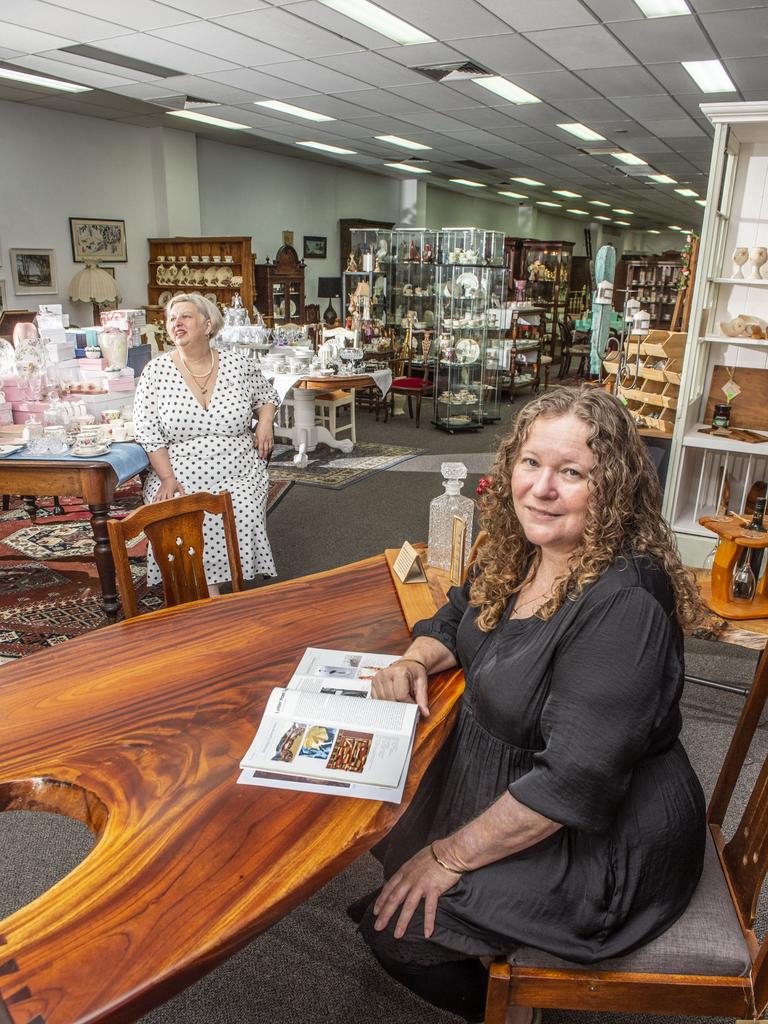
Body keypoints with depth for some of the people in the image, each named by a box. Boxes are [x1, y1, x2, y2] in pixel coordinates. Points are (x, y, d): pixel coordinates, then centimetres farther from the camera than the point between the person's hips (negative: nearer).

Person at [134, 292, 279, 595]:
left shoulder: (239, 364, 4)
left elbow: (266, 396, 23)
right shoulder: (156, 371, 1)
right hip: (180, 477, 0)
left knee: (242, 515, -27)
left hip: (238, 475, 1)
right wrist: (167, 478, -11)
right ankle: (207, 590, -12)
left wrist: (265, 420, 2)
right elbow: (148, 433, 0)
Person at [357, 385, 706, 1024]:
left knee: (393, 922, -7)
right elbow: (455, 620, 11)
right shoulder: (520, 552, -5)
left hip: (600, 839, -8)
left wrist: (453, 855, -20)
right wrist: (414, 662, -11)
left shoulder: (624, 605, -32)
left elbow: (573, 781, -31)